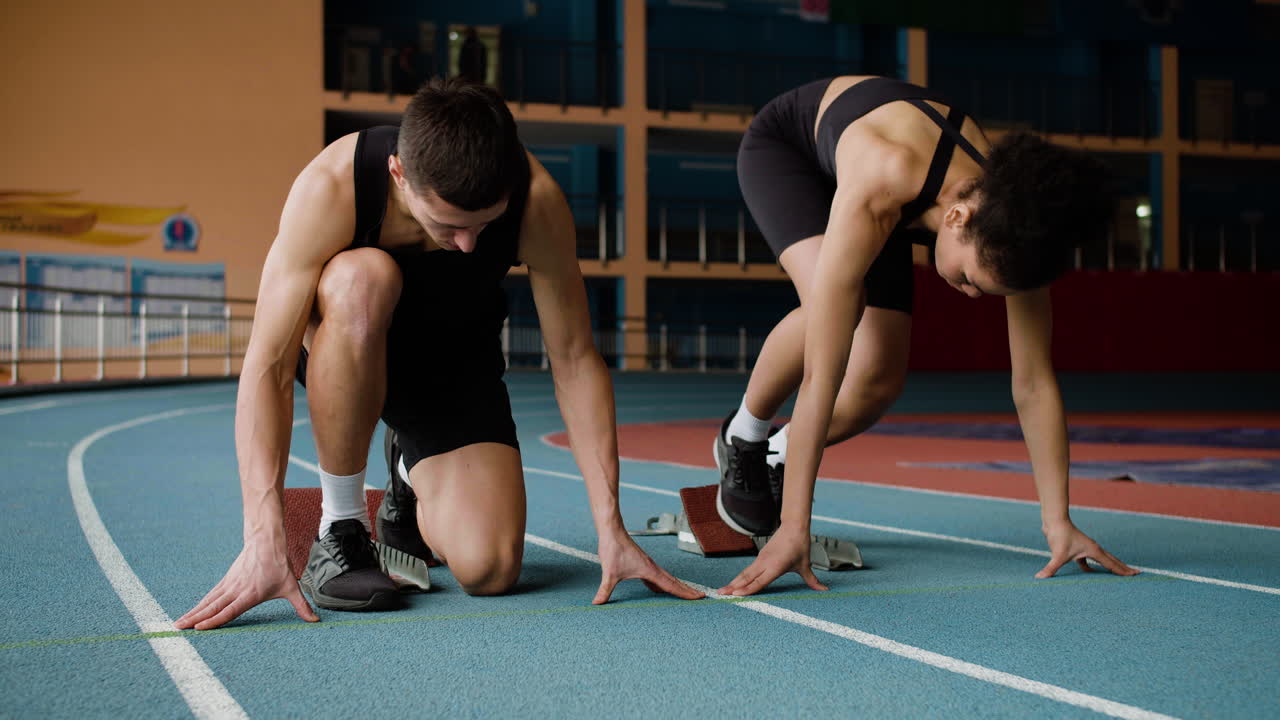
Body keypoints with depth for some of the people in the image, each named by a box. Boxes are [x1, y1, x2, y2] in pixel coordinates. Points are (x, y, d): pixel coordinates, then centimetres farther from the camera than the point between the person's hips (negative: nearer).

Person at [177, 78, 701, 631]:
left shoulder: (537, 201, -29)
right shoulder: (332, 187, -34)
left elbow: (574, 359, -20)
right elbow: (267, 366, -35)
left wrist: (611, 531, -22)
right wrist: (264, 541, -43)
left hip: (455, 361, 2)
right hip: (345, 348, -1)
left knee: (489, 570, -19)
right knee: (362, 280, -40)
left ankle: (412, 486, 19)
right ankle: (338, 532, -21)